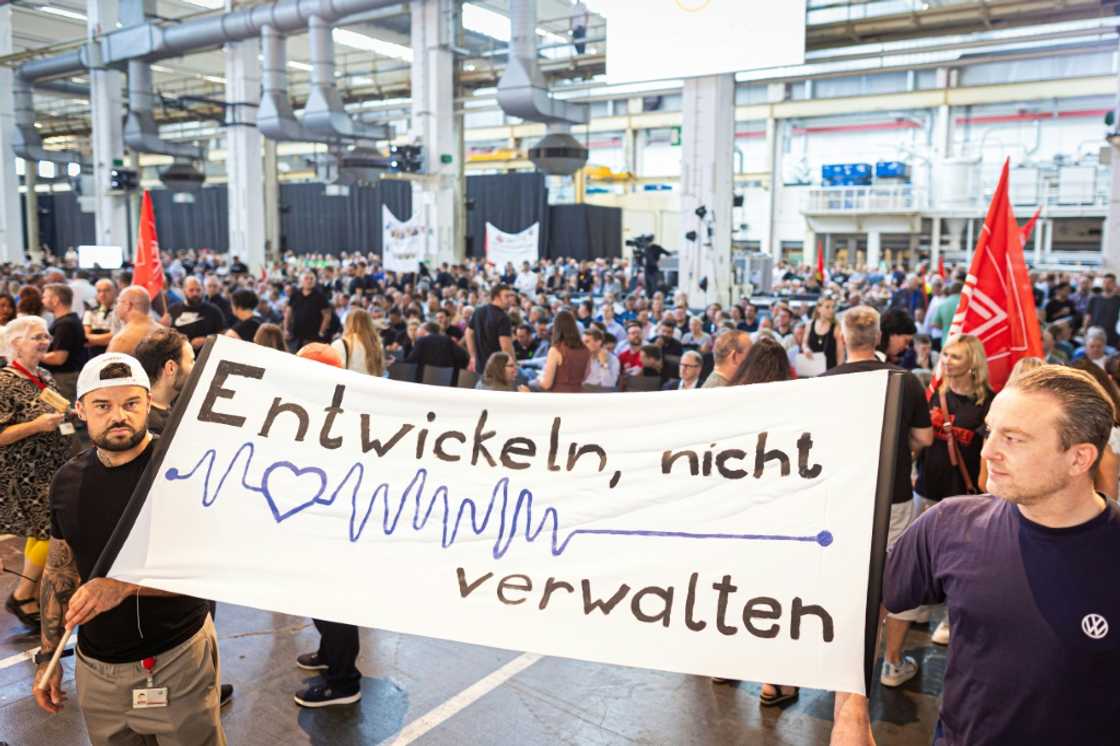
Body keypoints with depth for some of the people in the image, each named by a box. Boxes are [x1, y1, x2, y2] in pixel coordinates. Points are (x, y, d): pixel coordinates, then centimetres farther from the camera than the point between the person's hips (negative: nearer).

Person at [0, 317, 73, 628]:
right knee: (54, 532, -9)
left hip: (48, 473, 8)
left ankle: (34, 598, 25)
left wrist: (65, 415, 6)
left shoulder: (45, 377, 9)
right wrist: (37, 426, -24)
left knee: (41, 534, 13)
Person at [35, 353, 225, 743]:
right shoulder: (68, 480, 2)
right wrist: (48, 654, 11)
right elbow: (59, 570, 13)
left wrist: (126, 585, -29)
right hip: (95, 667, 5)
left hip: (178, 660, -5)